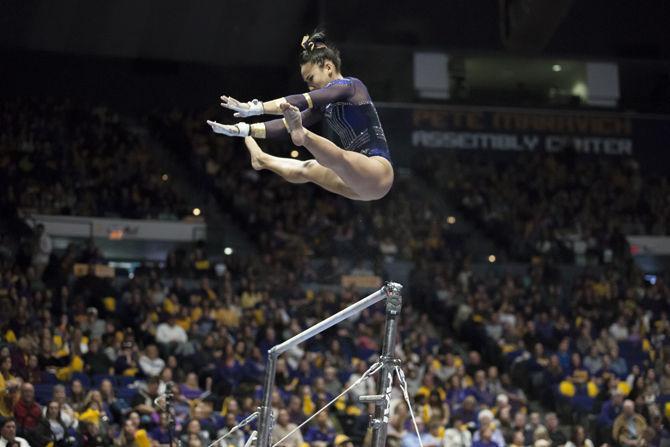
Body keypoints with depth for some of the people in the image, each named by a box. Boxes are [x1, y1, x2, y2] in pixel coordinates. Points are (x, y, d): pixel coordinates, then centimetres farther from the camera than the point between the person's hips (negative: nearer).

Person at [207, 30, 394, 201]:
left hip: (377, 171, -9)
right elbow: (287, 124, 15)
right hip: (359, 180, 9)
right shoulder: (326, 104, 18)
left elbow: (303, 101, -21)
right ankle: (263, 160, 50)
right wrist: (242, 130, 8)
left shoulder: (350, 85, -8)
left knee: (337, 157, -37)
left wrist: (258, 108, -29)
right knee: (308, 169, 26)